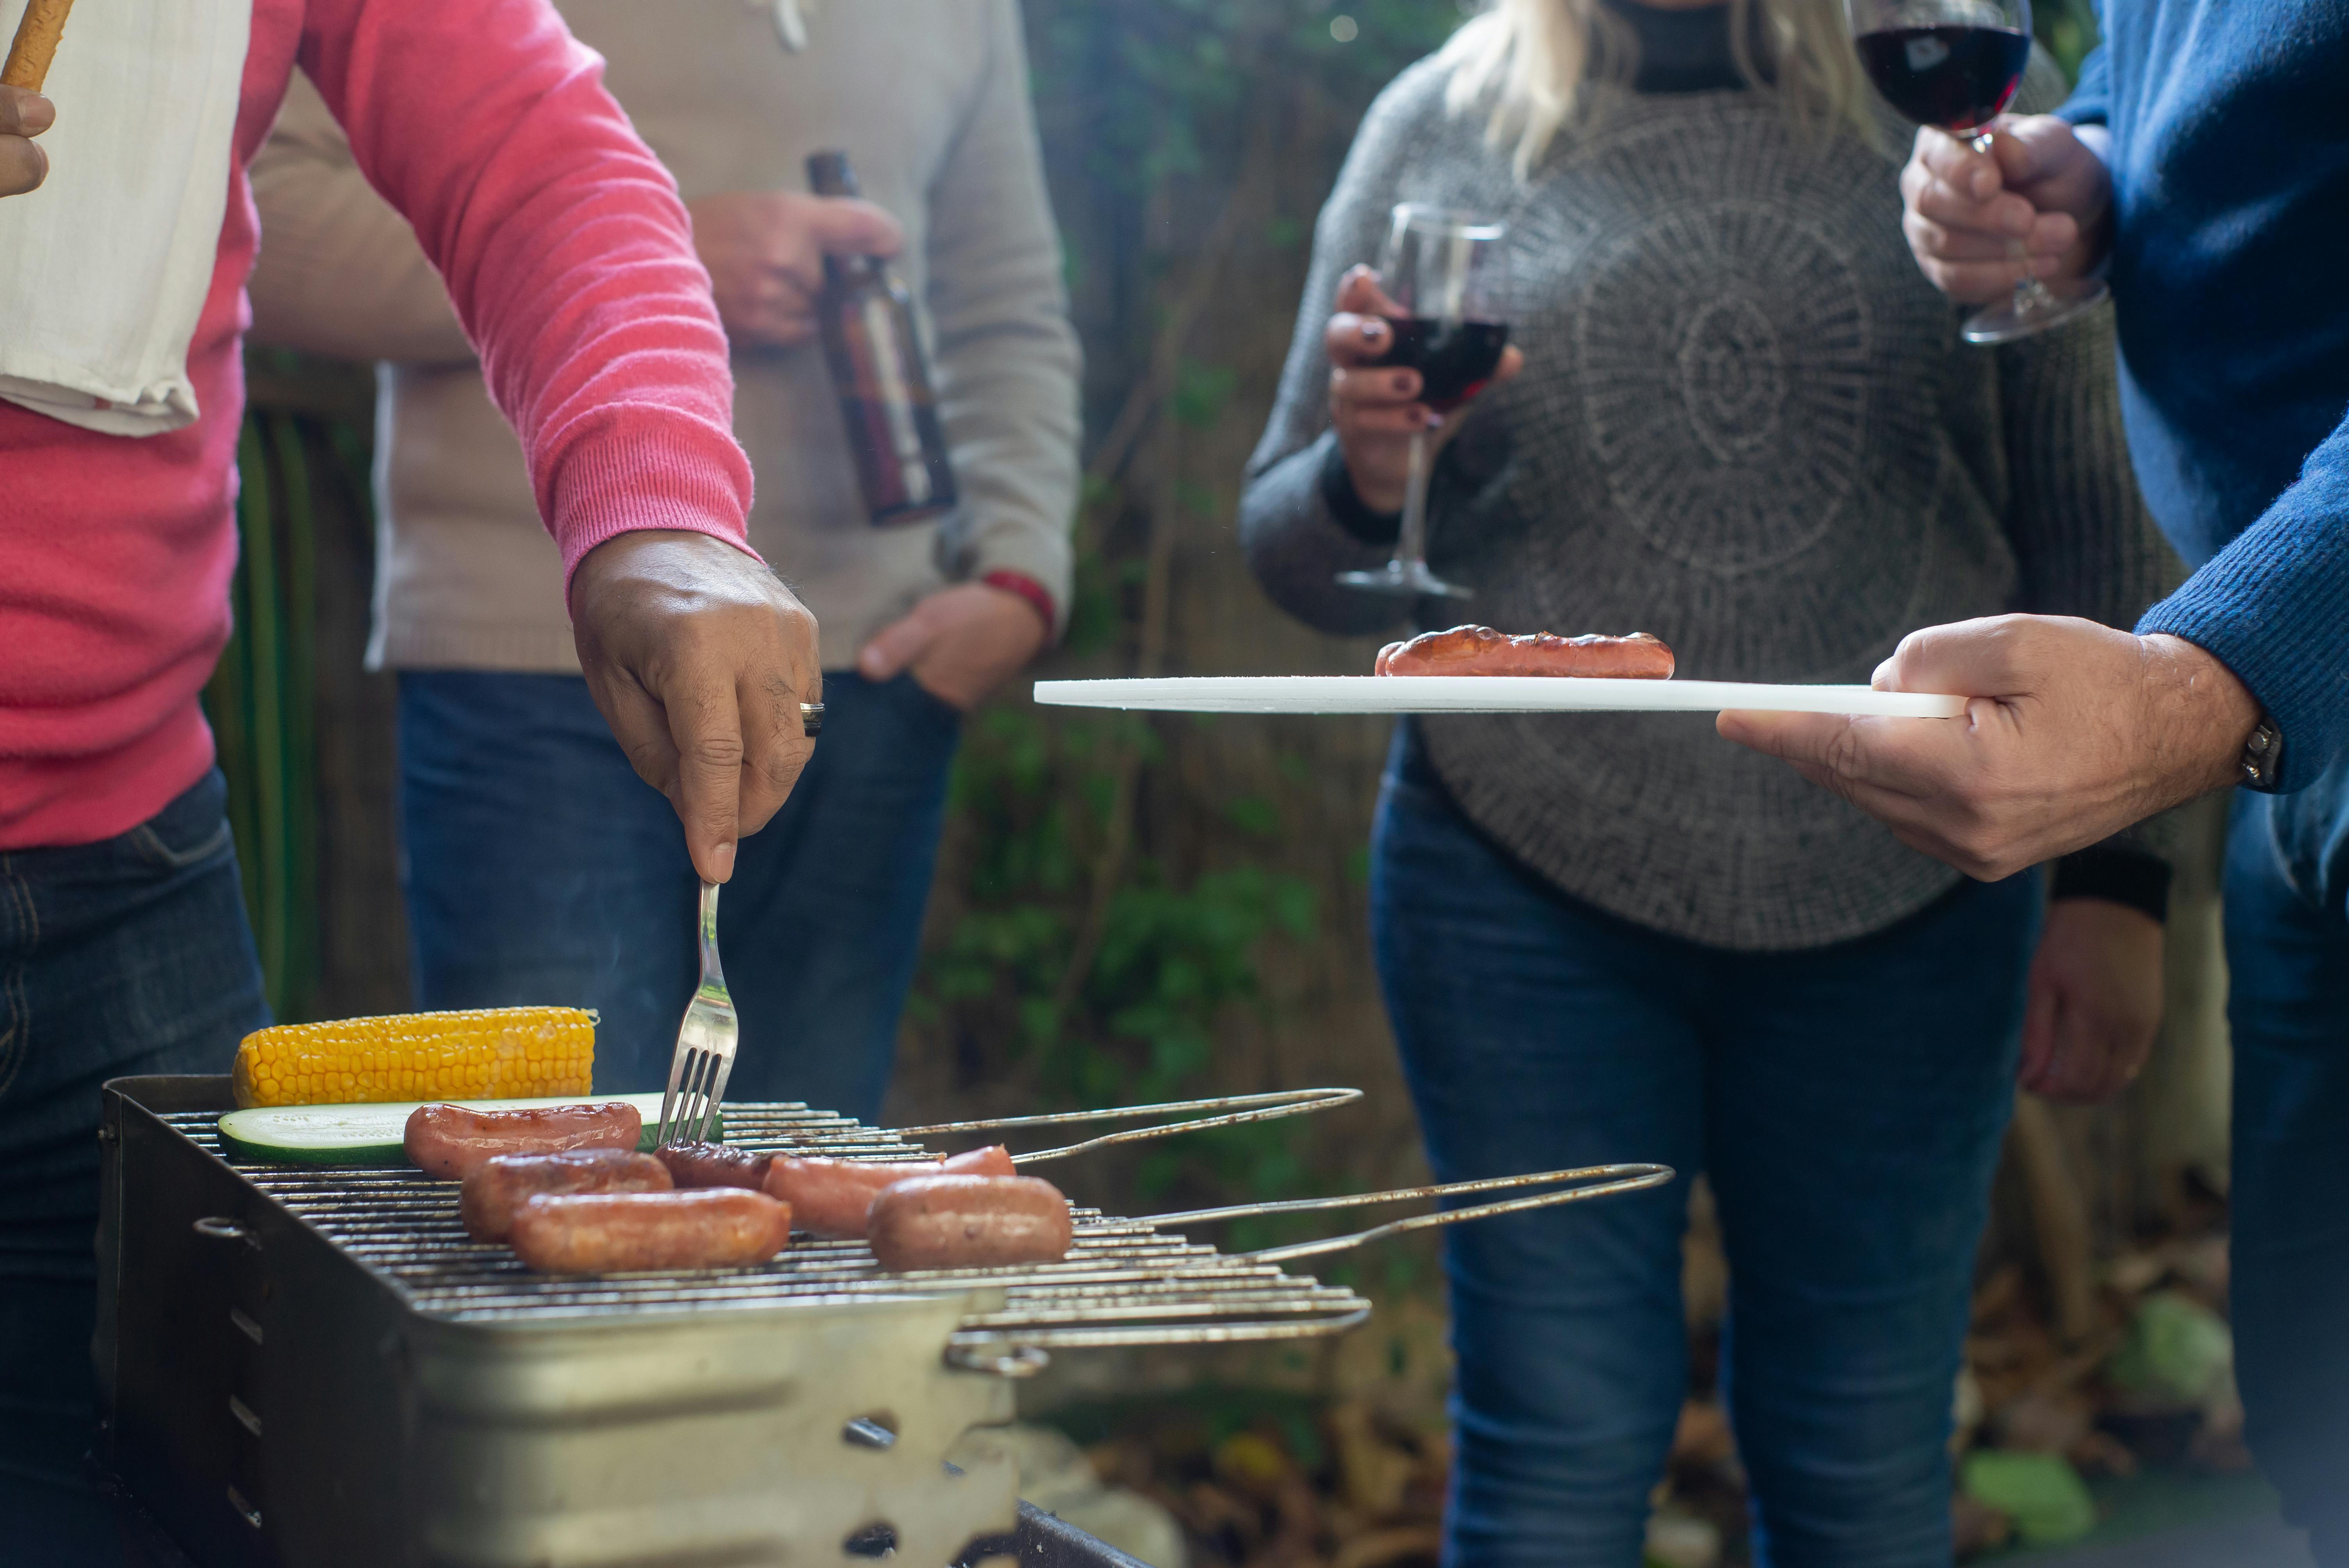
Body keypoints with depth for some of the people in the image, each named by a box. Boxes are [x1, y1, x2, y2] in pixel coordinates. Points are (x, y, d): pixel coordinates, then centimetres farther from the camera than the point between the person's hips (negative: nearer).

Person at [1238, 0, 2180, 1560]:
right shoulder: (1441, 125, 5)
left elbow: (2092, 527, 6)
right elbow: (1298, 560, 8)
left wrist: (2117, 868, 1)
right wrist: (1362, 478, -14)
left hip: (1907, 904, 1)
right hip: (1529, 897, 0)